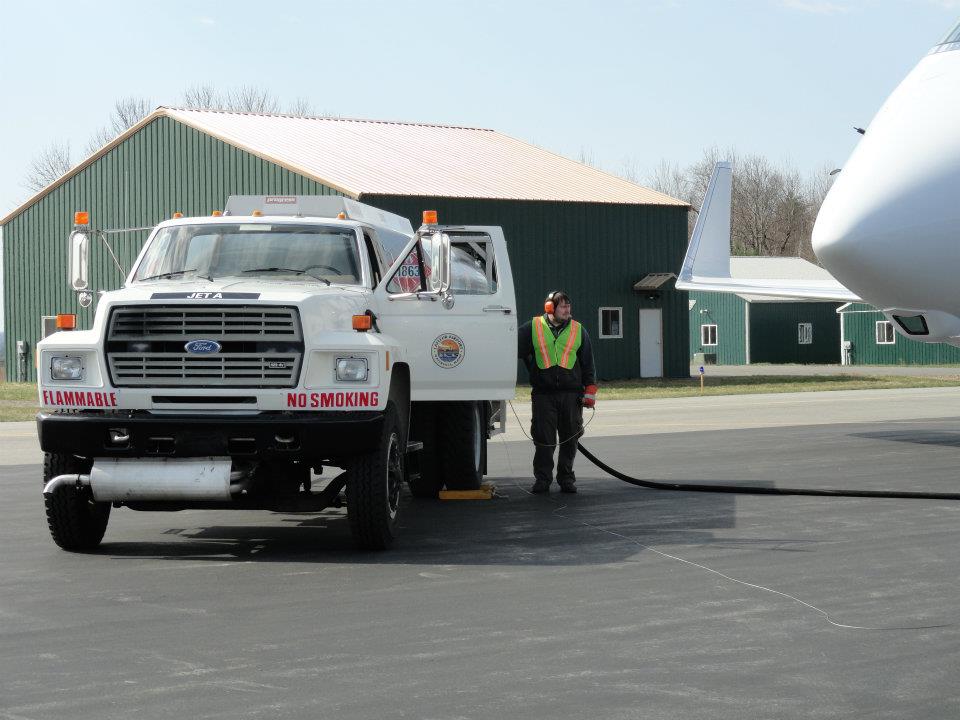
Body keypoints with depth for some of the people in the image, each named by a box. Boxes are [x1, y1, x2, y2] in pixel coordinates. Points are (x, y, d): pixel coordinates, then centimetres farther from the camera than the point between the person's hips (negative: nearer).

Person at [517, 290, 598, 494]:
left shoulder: (579, 331, 9)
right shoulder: (532, 328, 4)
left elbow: (588, 363, 12)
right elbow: (513, 348, 7)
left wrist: (590, 390, 6)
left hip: (571, 394, 1)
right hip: (543, 394, -1)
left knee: (570, 439, 5)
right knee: (543, 439, -2)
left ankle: (566, 478, 16)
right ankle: (542, 480, 7)